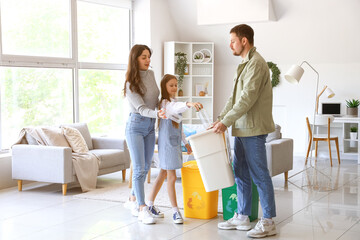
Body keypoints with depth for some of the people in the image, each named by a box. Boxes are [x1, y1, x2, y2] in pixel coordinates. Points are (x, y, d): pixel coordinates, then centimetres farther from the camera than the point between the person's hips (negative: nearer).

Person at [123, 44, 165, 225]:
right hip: (136, 125, -7)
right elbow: (141, 108, -22)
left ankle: (132, 200, 27)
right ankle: (142, 209, -6)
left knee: (146, 167, 11)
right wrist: (157, 114, -38)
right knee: (139, 168, -8)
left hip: (150, 126, 7)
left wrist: (161, 111, 17)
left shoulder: (150, 74, 4)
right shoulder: (130, 83, -15)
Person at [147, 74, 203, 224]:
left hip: (175, 143, 10)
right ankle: (175, 211, -2)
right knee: (172, 177, -7)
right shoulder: (165, 103, -14)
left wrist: (185, 142, 22)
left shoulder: (175, 103, 17)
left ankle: (150, 204, 25)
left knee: (163, 175, 15)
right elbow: (175, 108, -40)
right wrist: (188, 104, -58)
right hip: (167, 143, -10)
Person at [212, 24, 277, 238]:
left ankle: (269, 222, 4)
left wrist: (226, 121, -18)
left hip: (253, 129, -10)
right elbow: (235, 97, 20)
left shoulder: (256, 63, -14)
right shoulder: (245, 64, 18)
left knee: (259, 175, -4)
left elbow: (248, 98, -21)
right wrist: (221, 118, 11)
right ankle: (242, 217, 23)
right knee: (241, 174, 14)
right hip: (242, 129, 10)